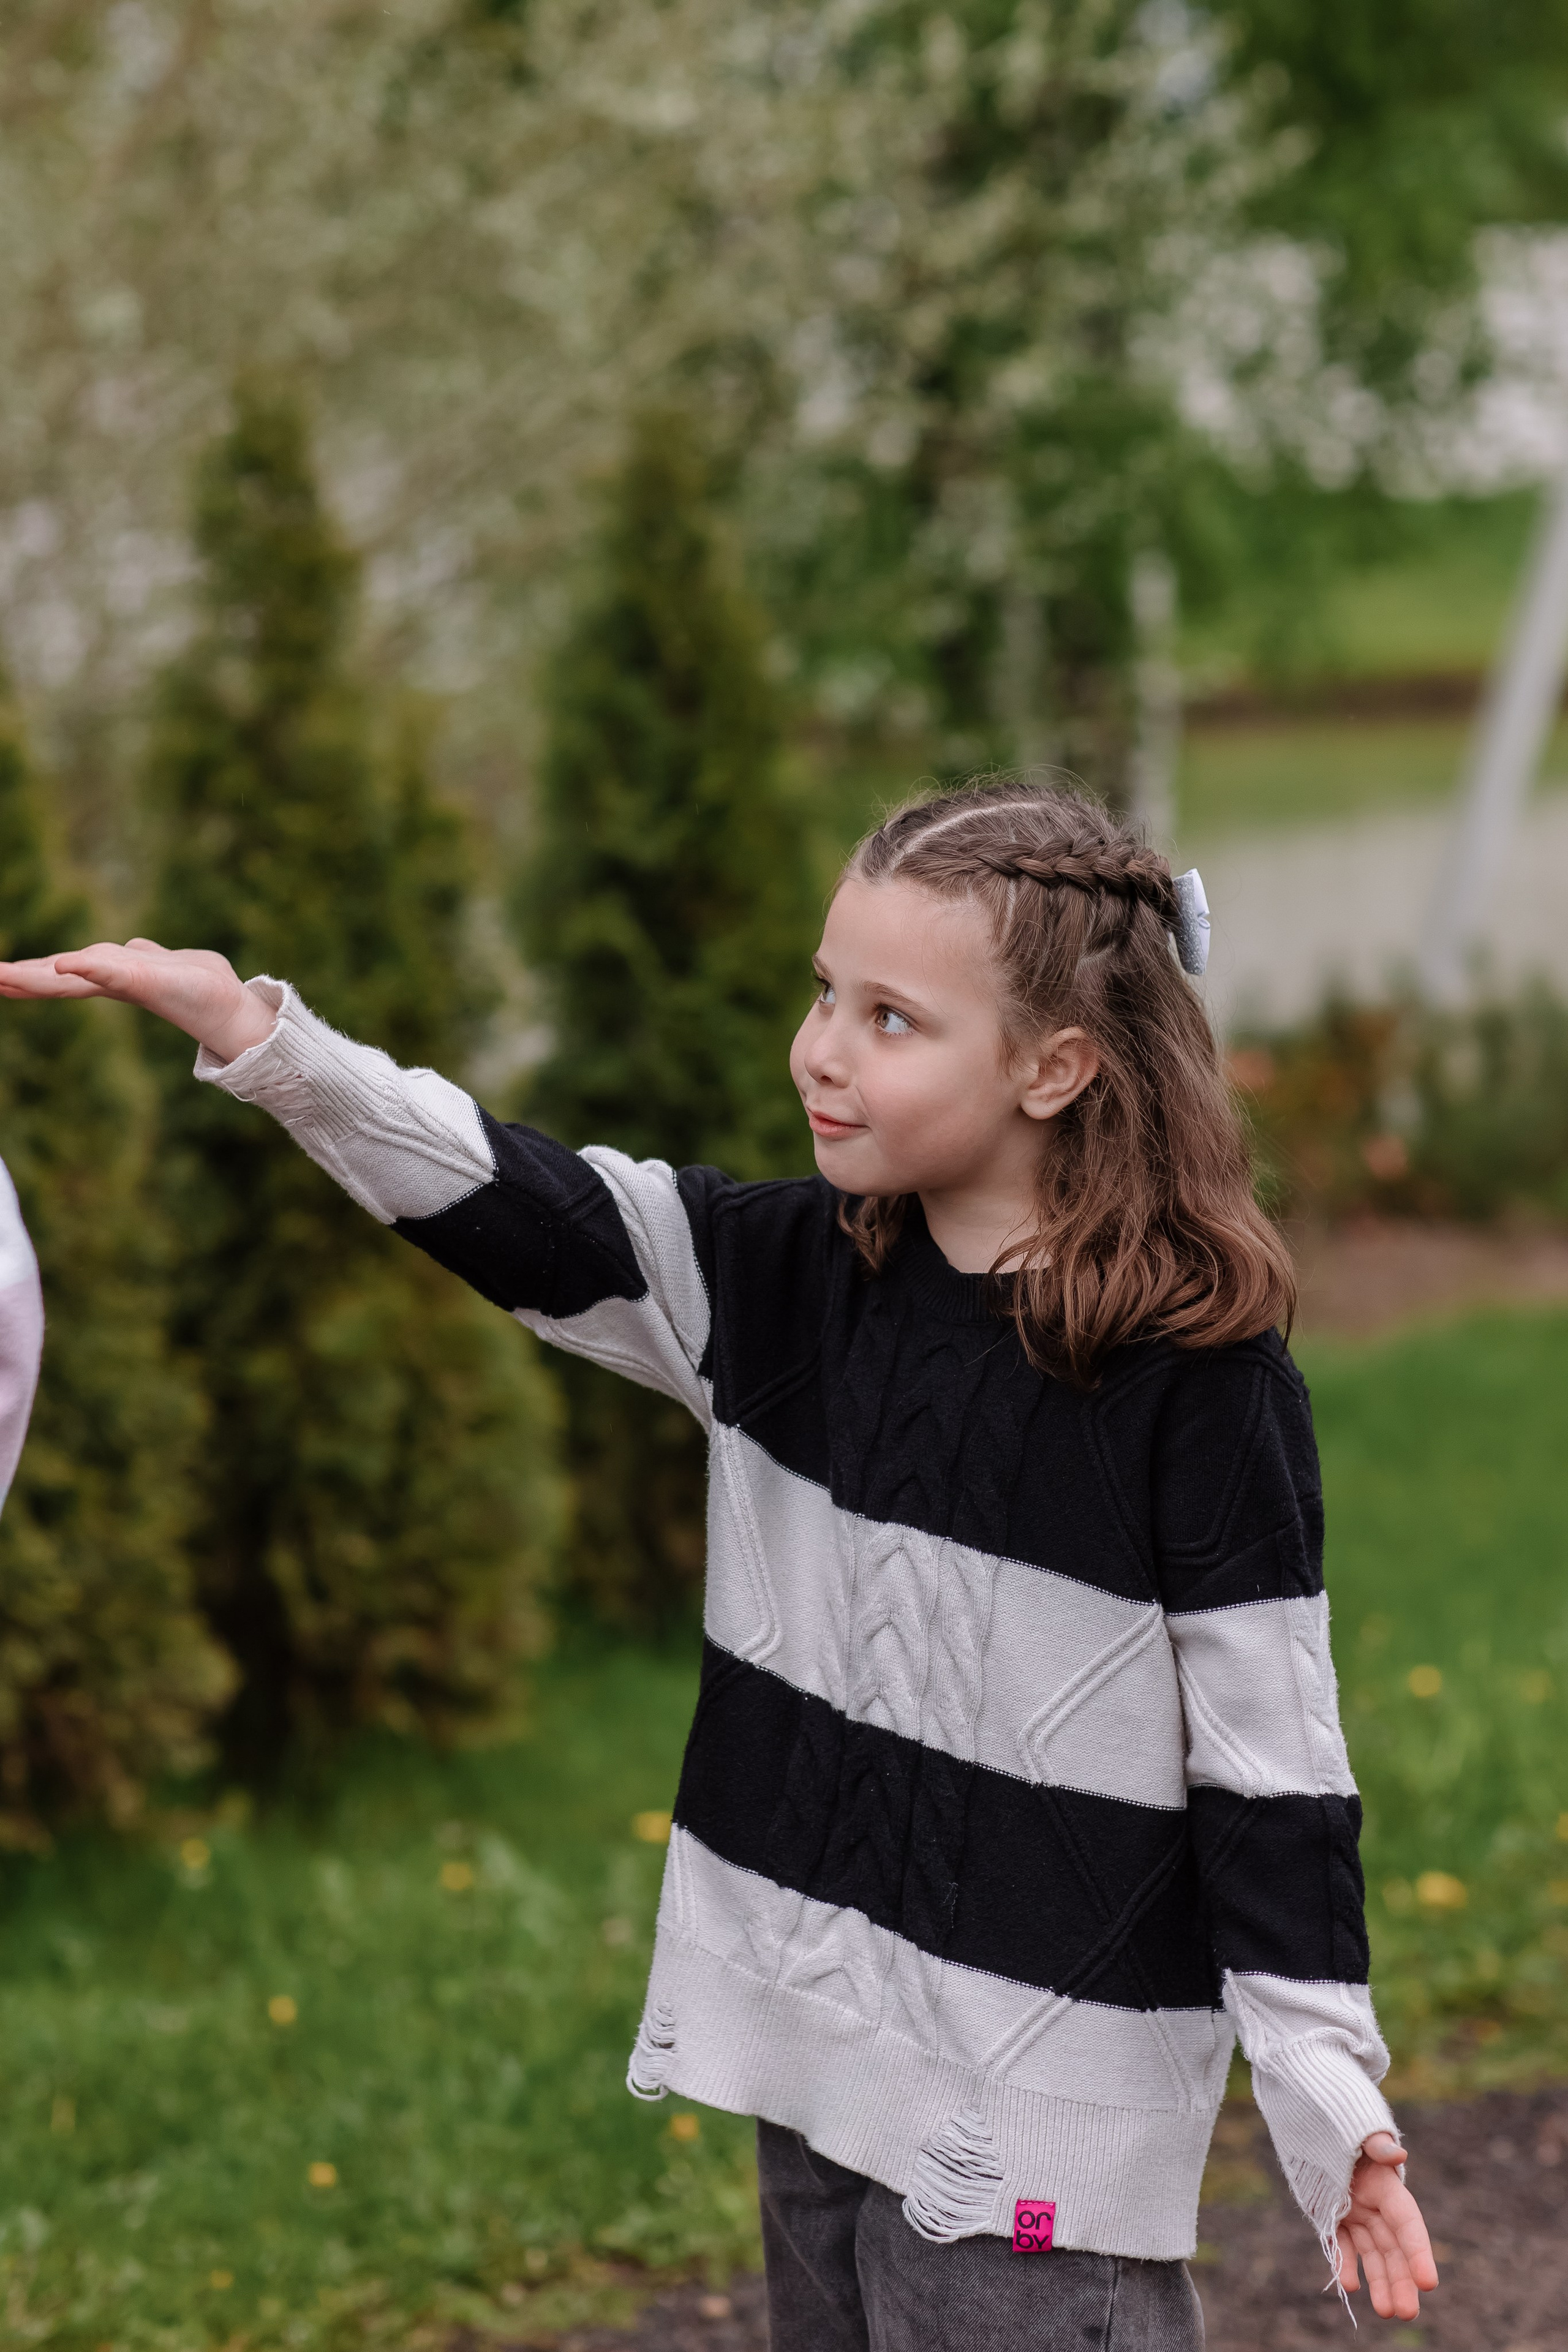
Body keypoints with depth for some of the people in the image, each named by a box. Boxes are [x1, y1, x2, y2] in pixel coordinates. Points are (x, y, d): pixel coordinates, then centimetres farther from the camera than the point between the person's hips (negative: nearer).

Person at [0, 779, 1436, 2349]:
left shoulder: (1199, 1378, -15)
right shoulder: (795, 1278, 3)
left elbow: (1270, 1760, -13)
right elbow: (535, 1217, -1)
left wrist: (1329, 2091, -13)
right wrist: (264, 1042, -12)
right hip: (815, 2053, 7)